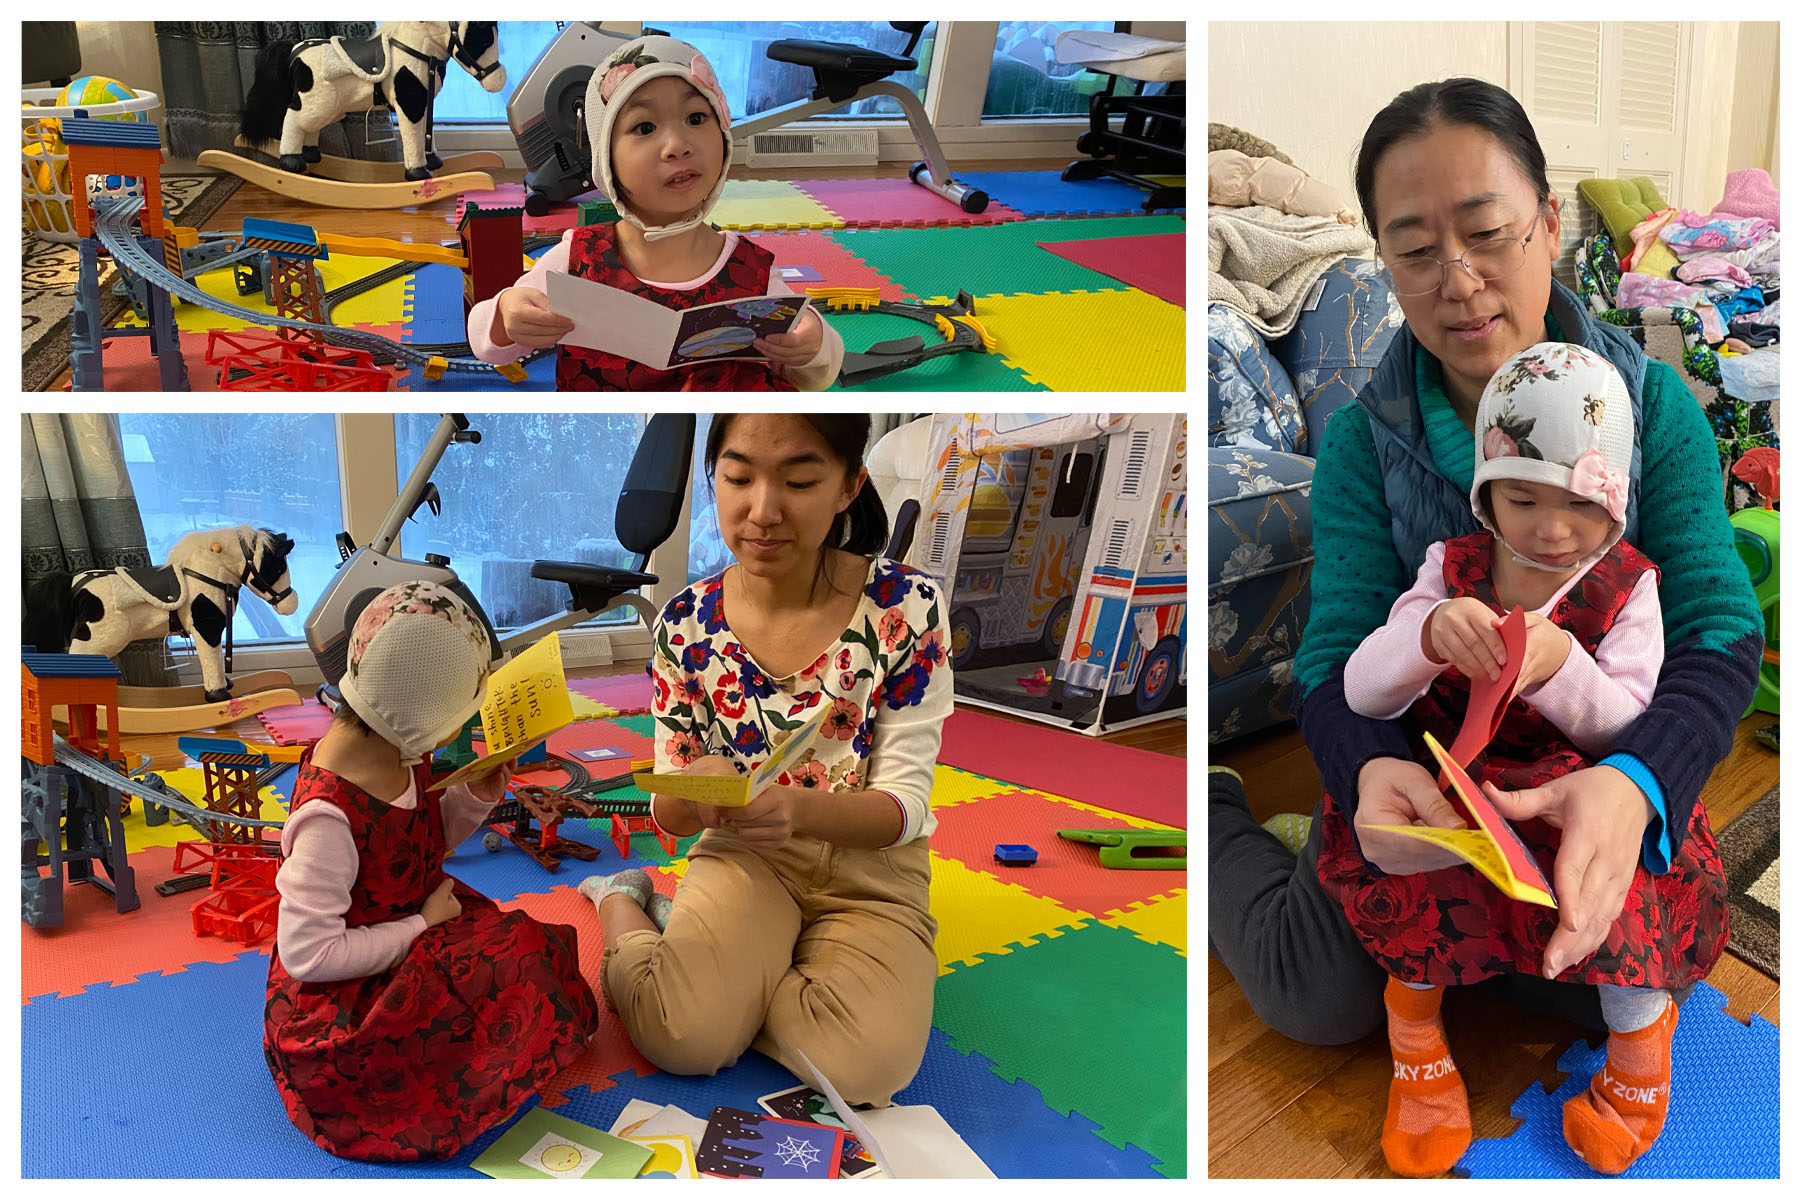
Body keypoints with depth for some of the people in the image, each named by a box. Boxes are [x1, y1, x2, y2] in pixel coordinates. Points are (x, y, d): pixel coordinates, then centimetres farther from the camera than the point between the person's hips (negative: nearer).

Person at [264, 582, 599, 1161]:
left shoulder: (401, 753, -4)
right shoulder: (330, 814, -30)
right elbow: (308, 953, -28)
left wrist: (477, 797, -3)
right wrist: (423, 928, -20)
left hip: (408, 944, 9)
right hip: (338, 1005, -9)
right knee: (514, 967, -24)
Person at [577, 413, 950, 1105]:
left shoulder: (906, 607, -15)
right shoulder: (687, 622, -7)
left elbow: (905, 803, -14)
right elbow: (671, 816, -2)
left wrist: (801, 809, -37)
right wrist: (690, 796, -29)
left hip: (870, 869, 0)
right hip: (743, 854, 0)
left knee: (869, 1064, -26)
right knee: (684, 1038, -24)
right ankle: (622, 903, 10)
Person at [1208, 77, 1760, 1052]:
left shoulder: (1654, 406, -12)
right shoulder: (1363, 440, -12)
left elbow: (1717, 625, -19)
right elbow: (1340, 650, -16)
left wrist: (1634, 781, -42)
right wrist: (1373, 772, -42)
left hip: (1597, 758, 2)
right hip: (1413, 759, -1)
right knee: (1323, 1000, -11)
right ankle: (1211, 818, 18)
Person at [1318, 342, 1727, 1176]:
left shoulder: (1626, 586, -2)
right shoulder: (1452, 569, -1)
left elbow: (1620, 728, -12)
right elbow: (1362, 693, -10)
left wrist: (1560, 663, -33)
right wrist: (1431, 633, -32)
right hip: (1458, 782, 1)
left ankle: (1635, 1017, -7)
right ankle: (1416, 1005, -6)